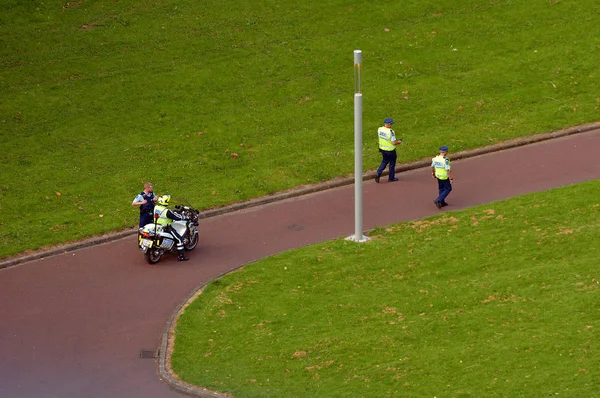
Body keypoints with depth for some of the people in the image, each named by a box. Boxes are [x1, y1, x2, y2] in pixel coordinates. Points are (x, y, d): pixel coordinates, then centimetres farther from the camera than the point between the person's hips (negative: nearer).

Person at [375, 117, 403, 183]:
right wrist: (398, 142, -6)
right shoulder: (390, 132, -28)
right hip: (390, 150, -6)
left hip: (382, 149, 6)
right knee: (392, 164, 14)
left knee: (384, 162, 24)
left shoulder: (379, 129, -9)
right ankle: (391, 178, 25)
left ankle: (378, 173, 6)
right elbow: (394, 143, -26)